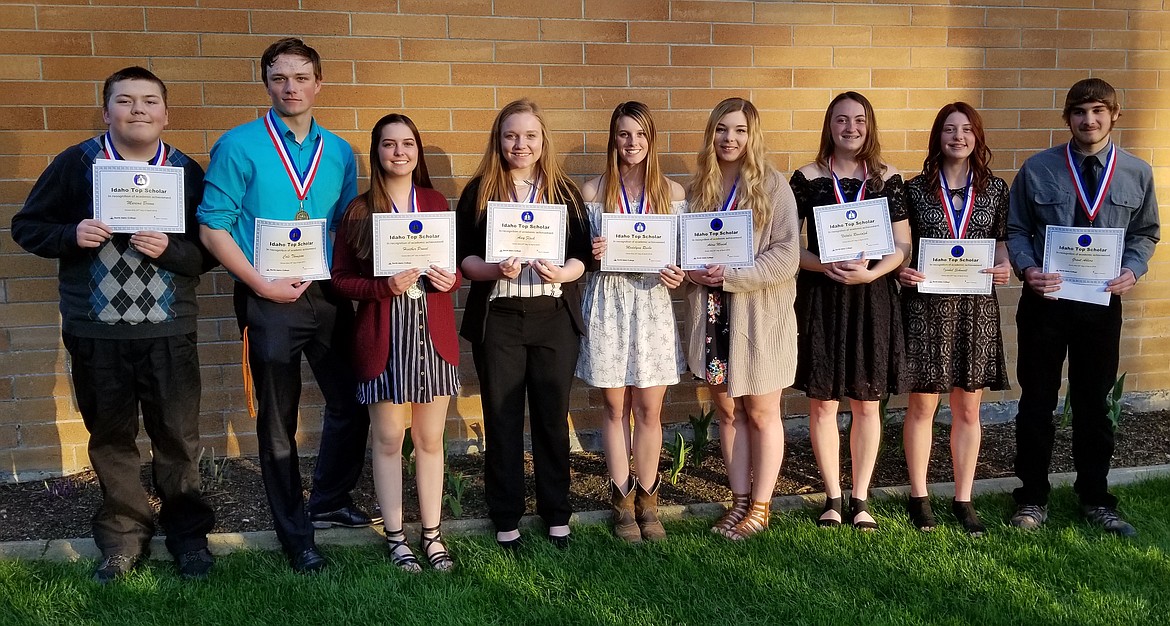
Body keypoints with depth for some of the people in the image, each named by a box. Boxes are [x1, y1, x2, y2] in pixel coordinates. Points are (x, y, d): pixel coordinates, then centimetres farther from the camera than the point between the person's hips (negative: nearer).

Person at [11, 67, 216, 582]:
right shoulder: (75, 164, 1)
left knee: (178, 438, 6)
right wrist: (72, 235, -14)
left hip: (169, 332, 0)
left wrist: (170, 249, -18)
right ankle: (123, 535, 26)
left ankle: (188, 533, 23)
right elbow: (27, 227, 6)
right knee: (110, 439, 11)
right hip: (95, 332, 1)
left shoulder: (187, 171, 2)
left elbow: (209, 251, 1)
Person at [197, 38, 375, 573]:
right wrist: (263, 285, -14)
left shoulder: (338, 152, 7)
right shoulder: (239, 146, -5)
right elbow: (213, 228, -8)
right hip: (268, 299, -4)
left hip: (328, 294, 4)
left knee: (352, 404, 10)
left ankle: (329, 502, 34)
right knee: (278, 420, 6)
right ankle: (295, 535, 19)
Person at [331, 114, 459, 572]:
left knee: (430, 439, 9)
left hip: (433, 332, 3)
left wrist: (449, 278, -7)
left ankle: (432, 535, 20)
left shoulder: (436, 202, 8)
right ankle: (395, 538, 18)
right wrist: (384, 286, -17)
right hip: (384, 337, -2)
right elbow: (340, 278, -1)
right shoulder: (360, 211, -1)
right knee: (388, 439, 5)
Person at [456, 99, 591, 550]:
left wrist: (563, 272, -15)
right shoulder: (479, 191, 3)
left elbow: (584, 254, 5)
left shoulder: (564, 190, 7)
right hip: (497, 318, -1)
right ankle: (506, 519, 18)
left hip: (555, 316, 1)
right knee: (502, 419, 5)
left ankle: (557, 515, 21)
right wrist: (493, 270, -19)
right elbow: (463, 257, 0)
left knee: (552, 416, 7)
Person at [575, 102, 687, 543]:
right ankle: (622, 502, 19)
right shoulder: (593, 191, 3)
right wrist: (592, 254, -15)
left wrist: (678, 273, -11)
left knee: (649, 409, 4)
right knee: (615, 408, 6)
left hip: (653, 303, 1)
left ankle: (647, 501, 19)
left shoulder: (672, 192, 6)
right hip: (608, 304, -1)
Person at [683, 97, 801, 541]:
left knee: (761, 413, 7)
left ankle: (760, 505, 19)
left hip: (761, 314, -4)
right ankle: (740, 499, 25)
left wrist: (731, 276, -21)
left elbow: (787, 257, -14)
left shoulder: (773, 186, -7)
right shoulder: (699, 188, 7)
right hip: (712, 315, 4)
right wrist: (691, 271, -7)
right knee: (727, 411, 12)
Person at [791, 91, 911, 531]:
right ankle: (833, 498, 18)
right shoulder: (807, 178, 2)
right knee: (822, 403, 3)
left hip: (873, 299, 1)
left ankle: (860, 499, 19)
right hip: (820, 298, -1)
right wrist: (824, 265, -16)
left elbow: (902, 246, 3)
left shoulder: (887, 179, 4)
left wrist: (871, 273, -15)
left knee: (866, 403, 7)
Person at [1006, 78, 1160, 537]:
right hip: (1045, 299, -1)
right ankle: (1032, 498, 21)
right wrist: (1027, 268, -17)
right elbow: (1017, 231, 0)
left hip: (1102, 302, 1)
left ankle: (1095, 499, 28)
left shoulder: (1137, 173, 0)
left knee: (1094, 404, 13)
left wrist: (1132, 271, -10)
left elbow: (1144, 234, 8)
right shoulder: (1037, 169, -5)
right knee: (1037, 403, 7)